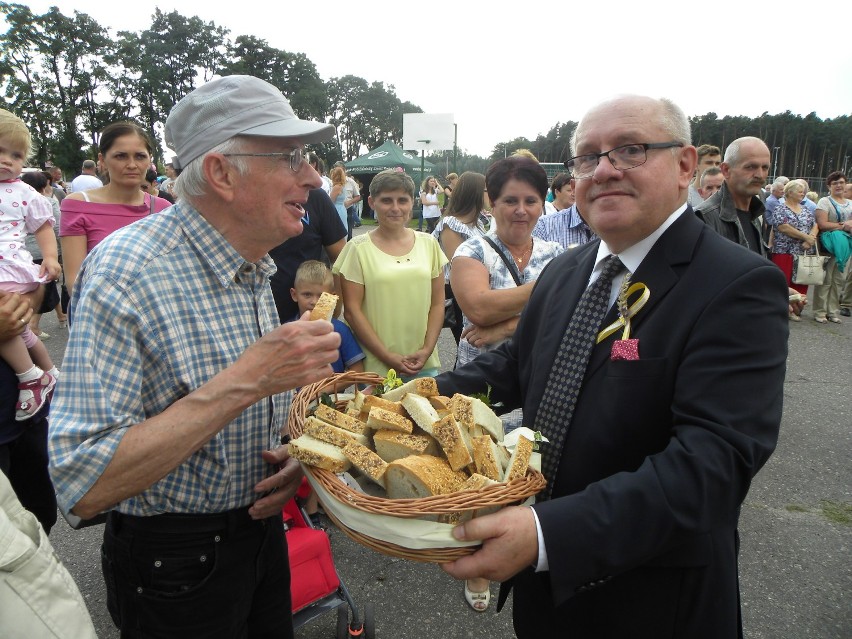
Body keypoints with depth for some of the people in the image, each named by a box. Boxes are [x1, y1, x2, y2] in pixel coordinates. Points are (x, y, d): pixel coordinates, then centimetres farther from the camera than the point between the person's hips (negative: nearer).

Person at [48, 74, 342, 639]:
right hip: (175, 562, -7)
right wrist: (245, 381, -34)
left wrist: (290, 454, -7)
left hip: (261, 524, 7)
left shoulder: (255, 265, 0)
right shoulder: (128, 270, -25)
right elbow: (83, 485, -29)